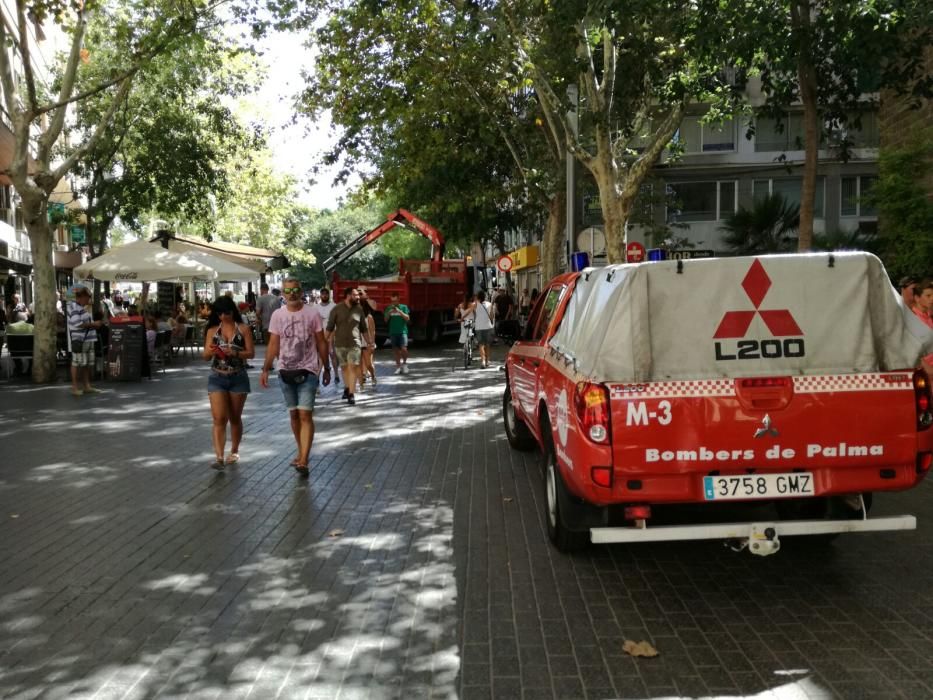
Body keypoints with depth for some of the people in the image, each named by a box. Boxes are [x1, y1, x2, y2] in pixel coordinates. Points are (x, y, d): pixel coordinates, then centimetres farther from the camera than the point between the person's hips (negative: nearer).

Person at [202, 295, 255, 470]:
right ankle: (219, 457, -15)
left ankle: (234, 451, 29)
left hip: (238, 377, 0)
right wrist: (210, 352, -21)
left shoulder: (243, 328, -1)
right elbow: (205, 356, 1)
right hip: (217, 378, 1)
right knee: (219, 419, -10)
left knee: (235, 418, 12)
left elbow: (250, 352, -4)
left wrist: (234, 353, -21)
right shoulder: (212, 330, 4)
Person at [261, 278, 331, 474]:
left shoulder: (312, 314, -4)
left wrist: (326, 368, 3)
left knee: (305, 415, -11)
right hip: (285, 372, 3)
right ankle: (301, 452, 28)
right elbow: (273, 345, 5)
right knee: (293, 414, 13)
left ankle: (303, 461, -14)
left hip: (308, 371, -3)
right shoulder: (277, 315, 2)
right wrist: (265, 369, -2)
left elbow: (321, 343, 1)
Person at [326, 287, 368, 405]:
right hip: (340, 344, 0)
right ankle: (346, 388, 30)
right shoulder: (337, 309, -3)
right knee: (344, 367, 11)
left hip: (355, 343, 0)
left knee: (352, 367, -9)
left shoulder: (359, 309, 2)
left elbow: (363, 328, 10)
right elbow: (330, 327, 0)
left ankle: (351, 394, -10)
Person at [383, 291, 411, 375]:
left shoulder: (403, 307, 3)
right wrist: (389, 313, -11)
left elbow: (408, 318, -4)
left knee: (403, 348, -15)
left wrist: (399, 311, -15)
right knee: (396, 350, 3)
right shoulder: (389, 308, 10)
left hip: (403, 331, -3)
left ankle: (404, 363, 8)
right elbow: (386, 320, 7)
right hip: (393, 332, 3)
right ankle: (398, 366, 11)